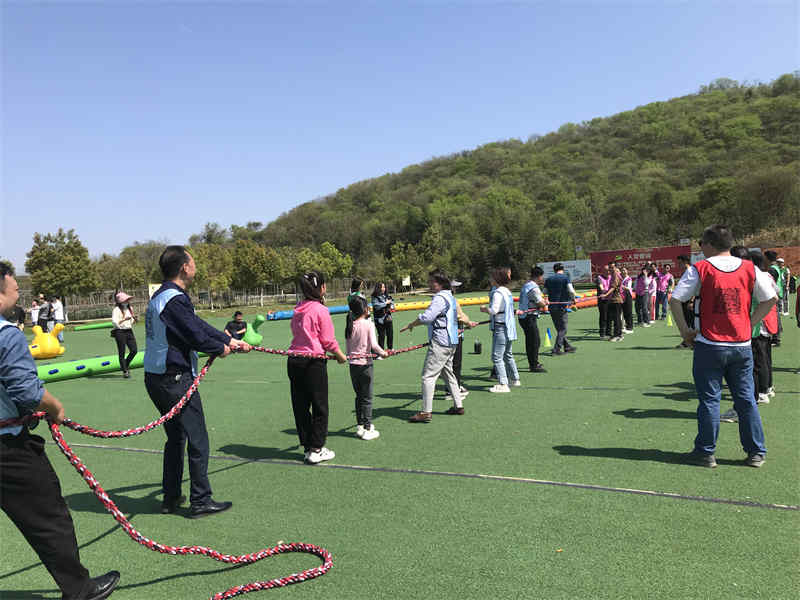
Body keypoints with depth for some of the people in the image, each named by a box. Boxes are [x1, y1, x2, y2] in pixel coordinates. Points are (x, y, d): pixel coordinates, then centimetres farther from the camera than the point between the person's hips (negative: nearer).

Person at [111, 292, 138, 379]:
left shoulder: (130, 309, 15)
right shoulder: (116, 310, -7)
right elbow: (114, 321, -18)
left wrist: (134, 319, 3)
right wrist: (125, 319, -23)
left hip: (129, 331, 6)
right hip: (120, 332, -6)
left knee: (134, 350, 1)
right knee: (122, 352, 0)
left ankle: (125, 366, 25)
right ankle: (125, 372, 8)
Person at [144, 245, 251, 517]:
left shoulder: (160, 296, 13)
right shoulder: (175, 299, -20)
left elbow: (198, 324, 16)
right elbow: (196, 335, -20)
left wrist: (229, 340, 17)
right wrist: (221, 348, 0)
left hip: (156, 379, 11)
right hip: (175, 380, -10)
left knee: (175, 437, 21)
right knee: (198, 440, 0)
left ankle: (171, 498, 30)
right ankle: (200, 501, 9)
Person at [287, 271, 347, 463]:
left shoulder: (298, 309, 9)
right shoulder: (320, 310, -12)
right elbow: (329, 341, -9)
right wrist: (341, 356, 7)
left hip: (294, 361, 7)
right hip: (313, 362, -7)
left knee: (300, 406, 13)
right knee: (319, 407, 6)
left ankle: (307, 447, 23)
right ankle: (316, 450, 11)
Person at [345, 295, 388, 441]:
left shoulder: (350, 325, 3)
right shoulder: (368, 324, -11)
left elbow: (348, 346, 5)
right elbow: (374, 345, -17)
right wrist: (383, 353, -1)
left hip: (353, 364, 5)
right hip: (365, 364, -5)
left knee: (359, 396, 16)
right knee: (367, 398, 3)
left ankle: (360, 426, 23)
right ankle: (367, 429, 7)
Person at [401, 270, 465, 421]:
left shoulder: (440, 298, -16)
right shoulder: (450, 297, 16)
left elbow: (427, 317, -26)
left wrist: (411, 324, -14)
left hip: (440, 343, -11)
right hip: (451, 342, 11)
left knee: (428, 376, -9)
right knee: (448, 373, 21)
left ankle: (426, 412, -10)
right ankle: (458, 405, 27)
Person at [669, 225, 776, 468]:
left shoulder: (699, 269, -7)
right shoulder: (749, 268, 4)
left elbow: (674, 300, -10)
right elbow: (771, 299, 9)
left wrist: (685, 331, -1)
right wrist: (749, 323, 12)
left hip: (709, 346, -3)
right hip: (742, 345, 4)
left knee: (709, 400, 5)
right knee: (746, 400, 13)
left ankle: (705, 452, 13)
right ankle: (756, 452, 21)